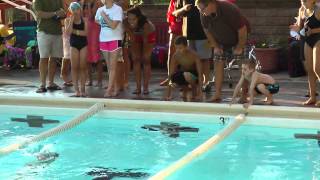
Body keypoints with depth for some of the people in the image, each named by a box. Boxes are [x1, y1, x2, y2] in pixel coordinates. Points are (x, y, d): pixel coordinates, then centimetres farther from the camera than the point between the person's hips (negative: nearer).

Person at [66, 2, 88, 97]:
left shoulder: (84, 20, -1)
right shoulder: (69, 21, 0)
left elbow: (85, 32, -10)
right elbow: (68, 32, -13)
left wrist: (75, 31, -13)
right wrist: (71, 21, -16)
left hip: (83, 44, 0)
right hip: (74, 44, 0)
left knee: (83, 67, 0)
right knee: (74, 67, -1)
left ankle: (82, 88, 6)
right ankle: (76, 89, 2)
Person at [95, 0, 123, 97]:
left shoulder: (117, 9, -11)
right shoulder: (100, 10, 5)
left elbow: (113, 25, -18)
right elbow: (96, 21, 21)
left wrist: (104, 15, -12)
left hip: (115, 40, -6)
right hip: (103, 40, 6)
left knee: (112, 66, -5)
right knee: (109, 66, 9)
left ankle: (109, 89, -4)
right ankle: (115, 88, 17)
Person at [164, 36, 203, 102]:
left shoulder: (194, 55, -25)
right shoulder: (175, 56, -16)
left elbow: (200, 73, -27)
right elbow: (171, 73, -16)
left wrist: (200, 92, -35)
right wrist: (167, 95, -21)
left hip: (194, 75, -3)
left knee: (187, 75, -38)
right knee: (174, 77, -31)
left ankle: (194, 91, -6)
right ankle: (186, 89, 2)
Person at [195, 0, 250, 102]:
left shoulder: (230, 10, -34)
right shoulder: (204, 15, -17)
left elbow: (242, 29, -28)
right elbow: (207, 30, 1)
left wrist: (239, 48, -20)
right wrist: (215, 46, -2)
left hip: (238, 41, -5)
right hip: (221, 43, 5)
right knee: (218, 65, -5)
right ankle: (217, 94, -5)